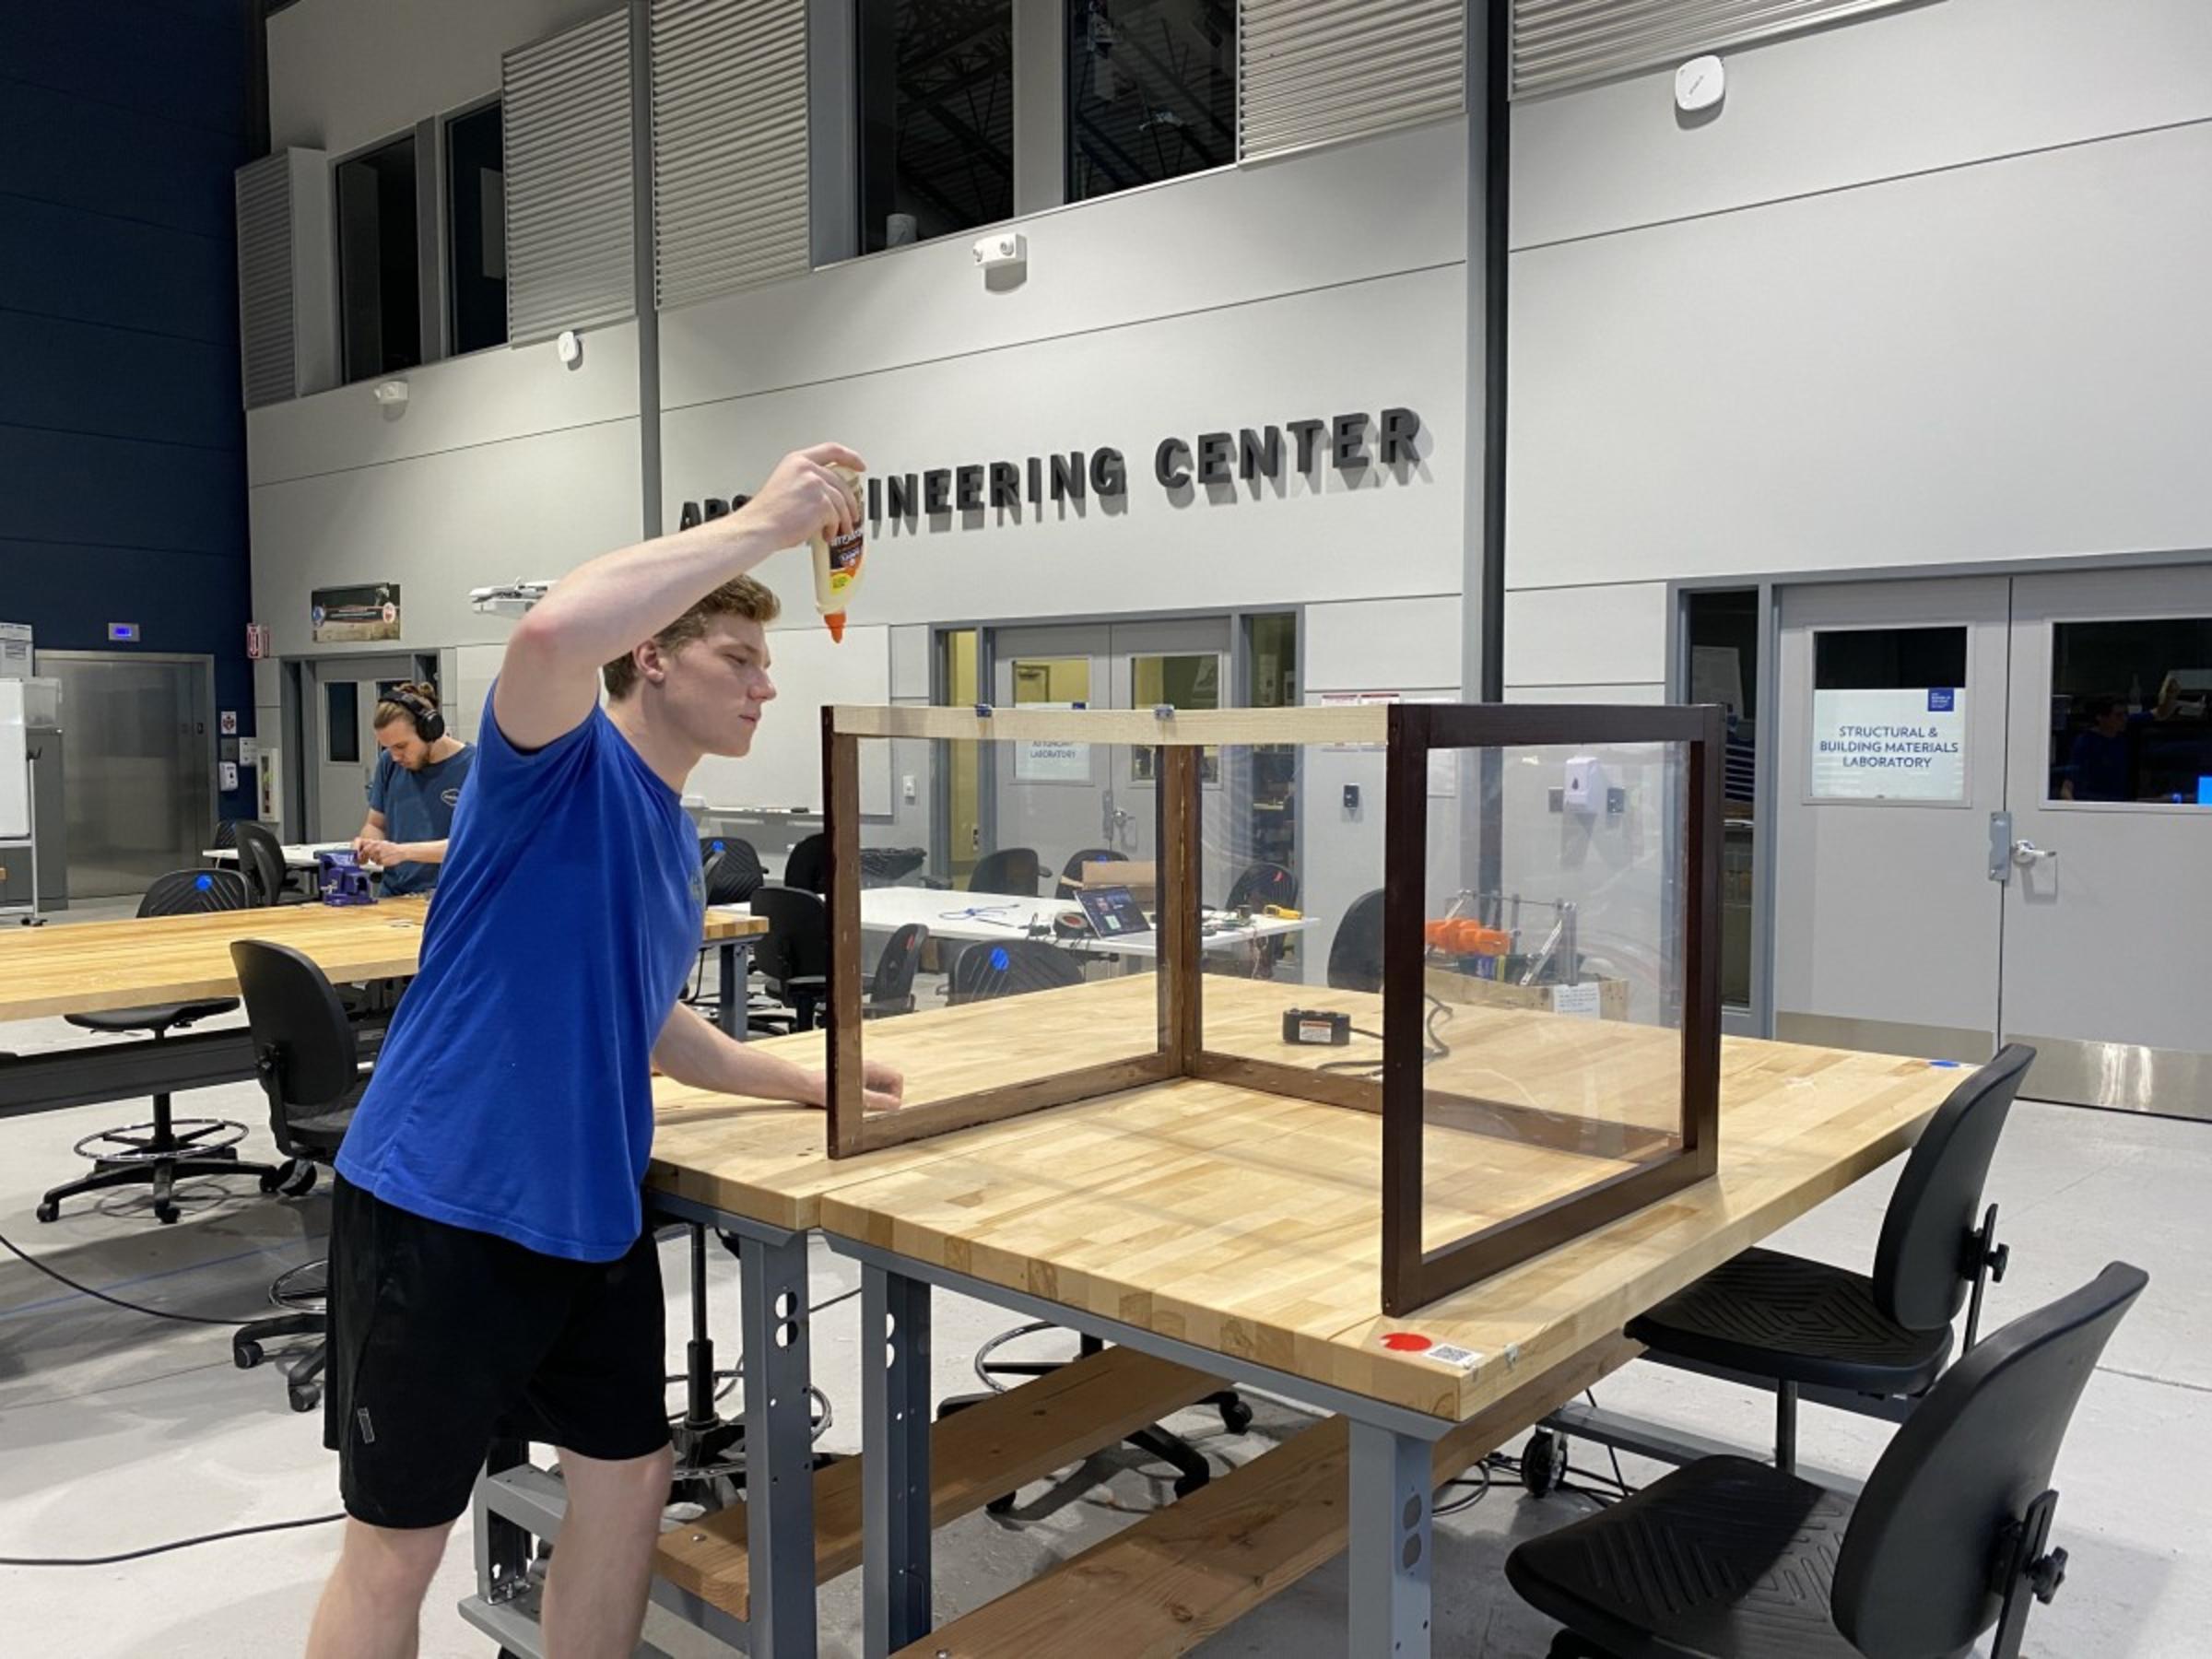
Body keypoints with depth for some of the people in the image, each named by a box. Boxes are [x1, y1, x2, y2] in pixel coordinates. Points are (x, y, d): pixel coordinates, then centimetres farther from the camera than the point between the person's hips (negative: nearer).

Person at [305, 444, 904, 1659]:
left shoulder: (672, 837, 13)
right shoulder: (564, 763, -11)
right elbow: (553, 630, -36)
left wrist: (813, 1084, 22)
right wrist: (762, 526, -28)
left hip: (588, 1216, 8)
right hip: (439, 1208, -8)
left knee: (629, 1481, 15)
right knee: (397, 1543, 6)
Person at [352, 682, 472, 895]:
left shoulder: (471, 766, -7)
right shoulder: (389, 763, 10)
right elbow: (375, 824, 19)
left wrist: (403, 851, -20)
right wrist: (365, 843, -2)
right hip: (393, 898, 5)